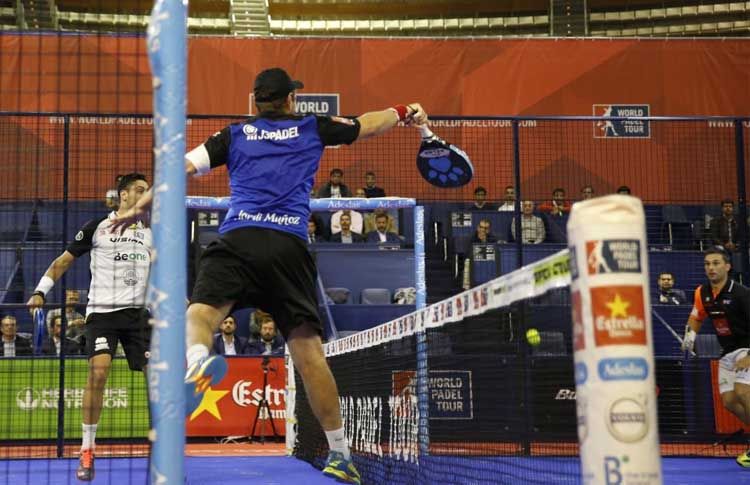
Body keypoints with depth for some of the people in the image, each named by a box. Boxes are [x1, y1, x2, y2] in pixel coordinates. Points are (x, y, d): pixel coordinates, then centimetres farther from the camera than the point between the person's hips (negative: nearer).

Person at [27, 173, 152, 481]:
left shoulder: (150, 233, 13)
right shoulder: (97, 227, 3)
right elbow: (64, 261, 8)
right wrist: (40, 291, -1)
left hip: (137, 313, 3)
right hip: (102, 311, -3)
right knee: (98, 371, -19)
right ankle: (87, 451, -7)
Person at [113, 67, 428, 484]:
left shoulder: (235, 134, 20)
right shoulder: (312, 129, 21)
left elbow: (183, 166, 13)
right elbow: (367, 125, 35)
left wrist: (142, 206, 22)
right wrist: (404, 112, 53)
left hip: (238, 237, 0)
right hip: (290, 245, 1)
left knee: (201, 312, -13)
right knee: (309, 348, 2)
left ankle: (197, 359, -52)